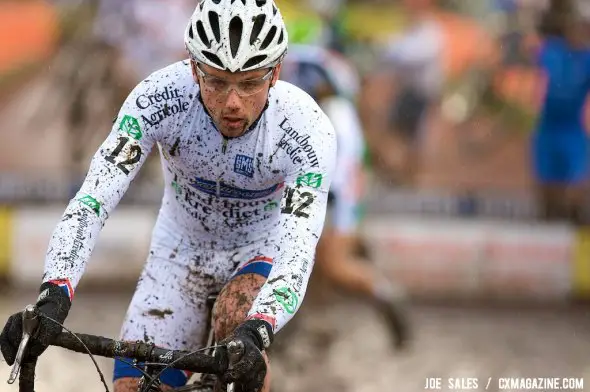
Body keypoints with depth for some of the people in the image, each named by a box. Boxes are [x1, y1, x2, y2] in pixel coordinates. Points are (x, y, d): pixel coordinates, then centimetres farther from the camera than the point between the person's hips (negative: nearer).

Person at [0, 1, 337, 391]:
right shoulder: (161, 96, -30)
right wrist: (53, 295, -53)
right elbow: (93, 199, -37)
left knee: (236, 322, -34)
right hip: (181, 247, 2)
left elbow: (299, 251, -43)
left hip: (264, 246, -2)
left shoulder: (307, 129, -33)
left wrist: (254, 332, -62)